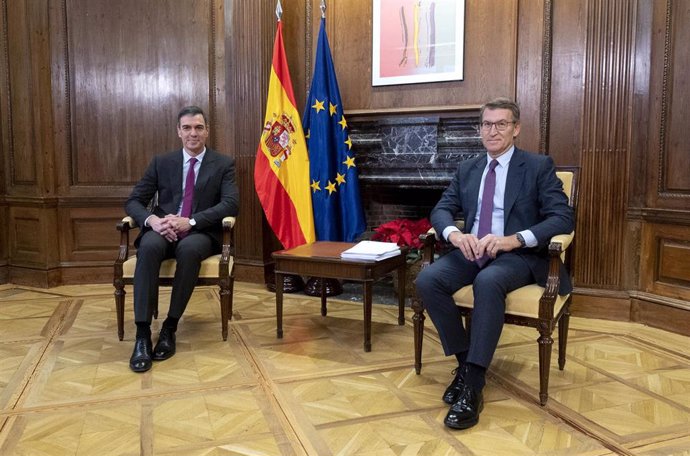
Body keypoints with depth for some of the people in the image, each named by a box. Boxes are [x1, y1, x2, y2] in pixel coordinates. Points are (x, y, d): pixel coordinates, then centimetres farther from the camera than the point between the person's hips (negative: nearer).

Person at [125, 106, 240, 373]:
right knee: (149, 246, -34)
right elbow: (133, 201, 8)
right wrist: (151, 219, -17)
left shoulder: (223, 164, 7)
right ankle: (142, 333, -31)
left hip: (200, 234, -1)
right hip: (163, 230, 2)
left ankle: (170, 327, -23)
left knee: (189, 248, -37)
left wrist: (190, 221, -22)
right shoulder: (161, 163, 13)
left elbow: (231, 203, -8)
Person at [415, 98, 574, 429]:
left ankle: (473, 384, -28)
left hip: (518, 255, -4)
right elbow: (441, 210, 8)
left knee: (488, 282, -37)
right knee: (427, 280, -24)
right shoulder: (467, 169, 14)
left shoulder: (539, 166, 0)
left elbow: (563, 217, -10)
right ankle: (465, 361, -9)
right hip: (470, 251, 5)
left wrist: (514, 239, -27)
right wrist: (454, 233, -17)